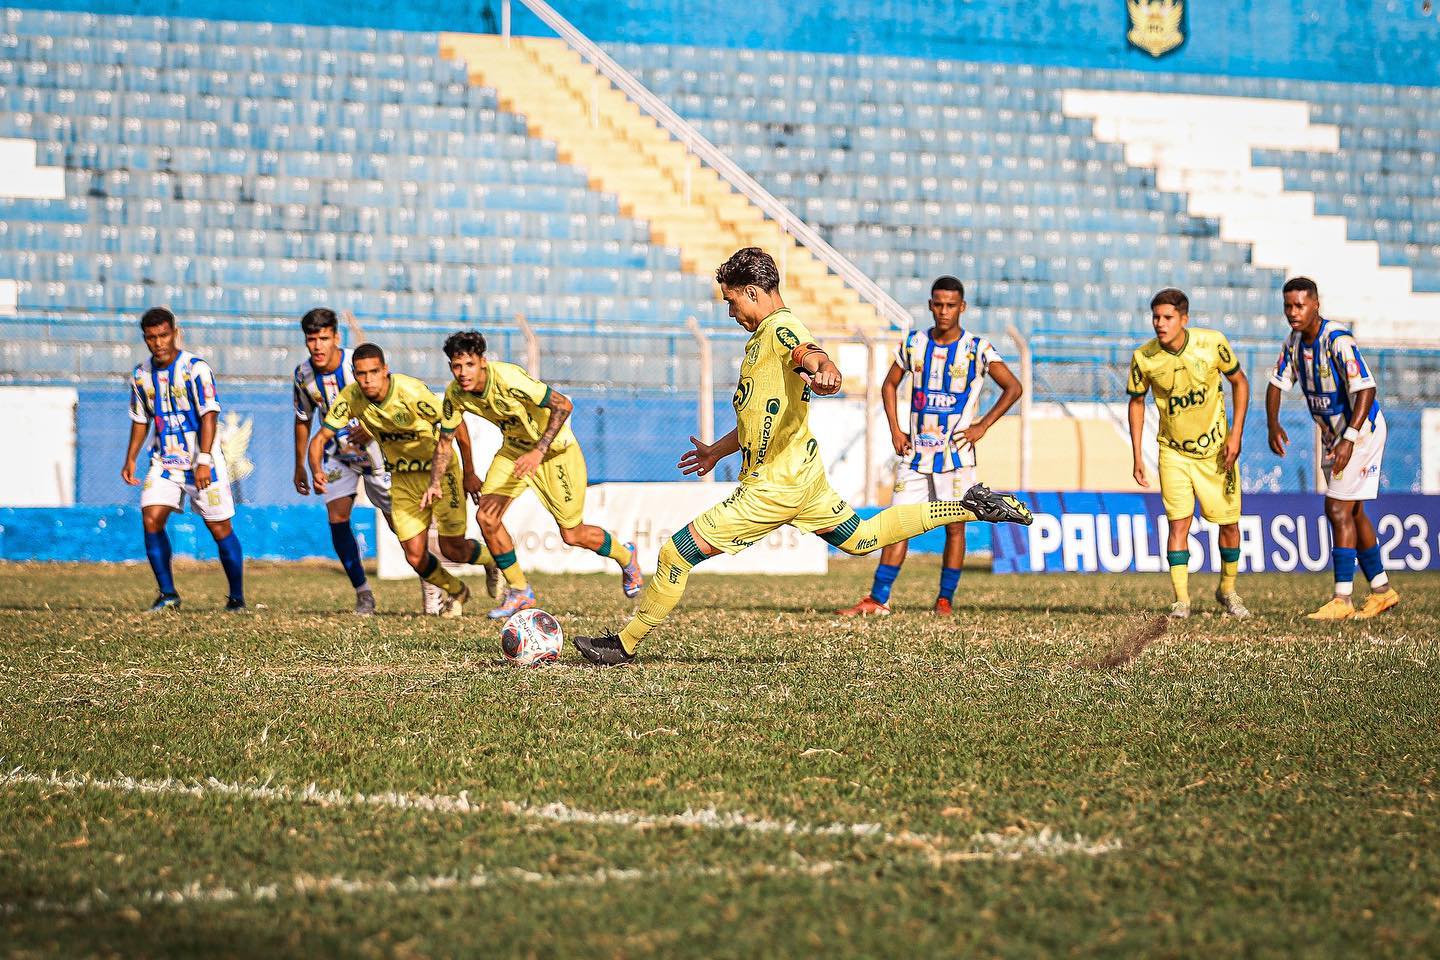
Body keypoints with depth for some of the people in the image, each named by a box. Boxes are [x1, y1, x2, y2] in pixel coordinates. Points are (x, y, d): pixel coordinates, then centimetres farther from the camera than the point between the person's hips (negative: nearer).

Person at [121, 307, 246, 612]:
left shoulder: (196, 369, -13)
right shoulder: (141, 375, 5)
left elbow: (209, 415, -19)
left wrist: (204, 461, -27)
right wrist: (130, 460, 11)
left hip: (202, 463, -5)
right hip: (164, 460, 5)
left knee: (220, 529, 0)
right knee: (151, 519, -13)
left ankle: (237, 597, 14)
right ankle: (168, 594, -2)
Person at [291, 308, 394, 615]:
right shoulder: (303, 374, -9)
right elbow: (303, 419, 8)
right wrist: (300, 466, 12)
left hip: (373, 448, -3)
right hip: (337, 453, 3)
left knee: (396, 519, -1)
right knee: (337, 518, -12)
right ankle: (362, 593, -1)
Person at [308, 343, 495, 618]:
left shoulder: (411, 392, -28)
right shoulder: (350, 398, -15)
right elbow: (320, 438, -9)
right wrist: (317, 471, -30)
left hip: (440, 469, -4)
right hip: (402, 478, 4)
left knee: (453, 550, -3)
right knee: (416, 557, -4)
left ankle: (492, 561, 34)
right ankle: (456, 592, 28)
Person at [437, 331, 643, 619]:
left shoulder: (507, 379, -34)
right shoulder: (455, 394, -15)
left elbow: (563, 405, -31)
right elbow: (446, 438, 0)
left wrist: (539, 451, -38)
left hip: (555, 448, -6)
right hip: (514, 449, 6)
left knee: (572, 535, 0)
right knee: (486, 517, -13)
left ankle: (625, 556, 32)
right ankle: (519, 592, 5)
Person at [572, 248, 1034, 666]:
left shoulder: (781, 329, -16)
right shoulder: (762, 336, 16)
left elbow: (813, 354, -40)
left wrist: (825, 372, -64)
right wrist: (719, 451, 37)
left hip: (773, 486, -10)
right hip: (804, 477, 10)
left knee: (676, 553, -8)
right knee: (860, 538, 23)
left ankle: (624, 643, -1)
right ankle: (969, 507, 22)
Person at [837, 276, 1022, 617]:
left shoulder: (978, 349, -5)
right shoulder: (913, 343, 5)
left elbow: (1013, 388, -3)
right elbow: (889, 385, 17)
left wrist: (982, 426, -9)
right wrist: (895, 429, 6)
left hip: (956, 452, -3)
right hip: (916, 450, 3)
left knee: (954, 525, -3)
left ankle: (944, 601, 6)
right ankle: (877, 600, -1)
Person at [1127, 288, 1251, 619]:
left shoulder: (1213, 343, -17)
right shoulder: (1144, 358, -15)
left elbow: (1239, 382, -2)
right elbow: (1137, 401, 2)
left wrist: (1236, 434, -9)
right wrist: (1137, 455, -1)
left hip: (1216, 447, 1)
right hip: (1174, 451, 0)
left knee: (1229, 523, 6)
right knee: (1179, 521, -12)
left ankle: (1227, 590, 27)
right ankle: (1181, 599, -8)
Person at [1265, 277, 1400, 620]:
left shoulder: (1338, 341, -25)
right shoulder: (1294, 341, 1)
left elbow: (1366, 389, -31)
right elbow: (1277, 383, 7)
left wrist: (1349, 440, -38)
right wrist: (1273, 424, -11)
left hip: (1361, 428, -9)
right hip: (1332, 433, 9)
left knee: (1338, 510, -13)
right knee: (1351, 512, 14)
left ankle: (1343, 600, -11)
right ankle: (1382, 590, 24)